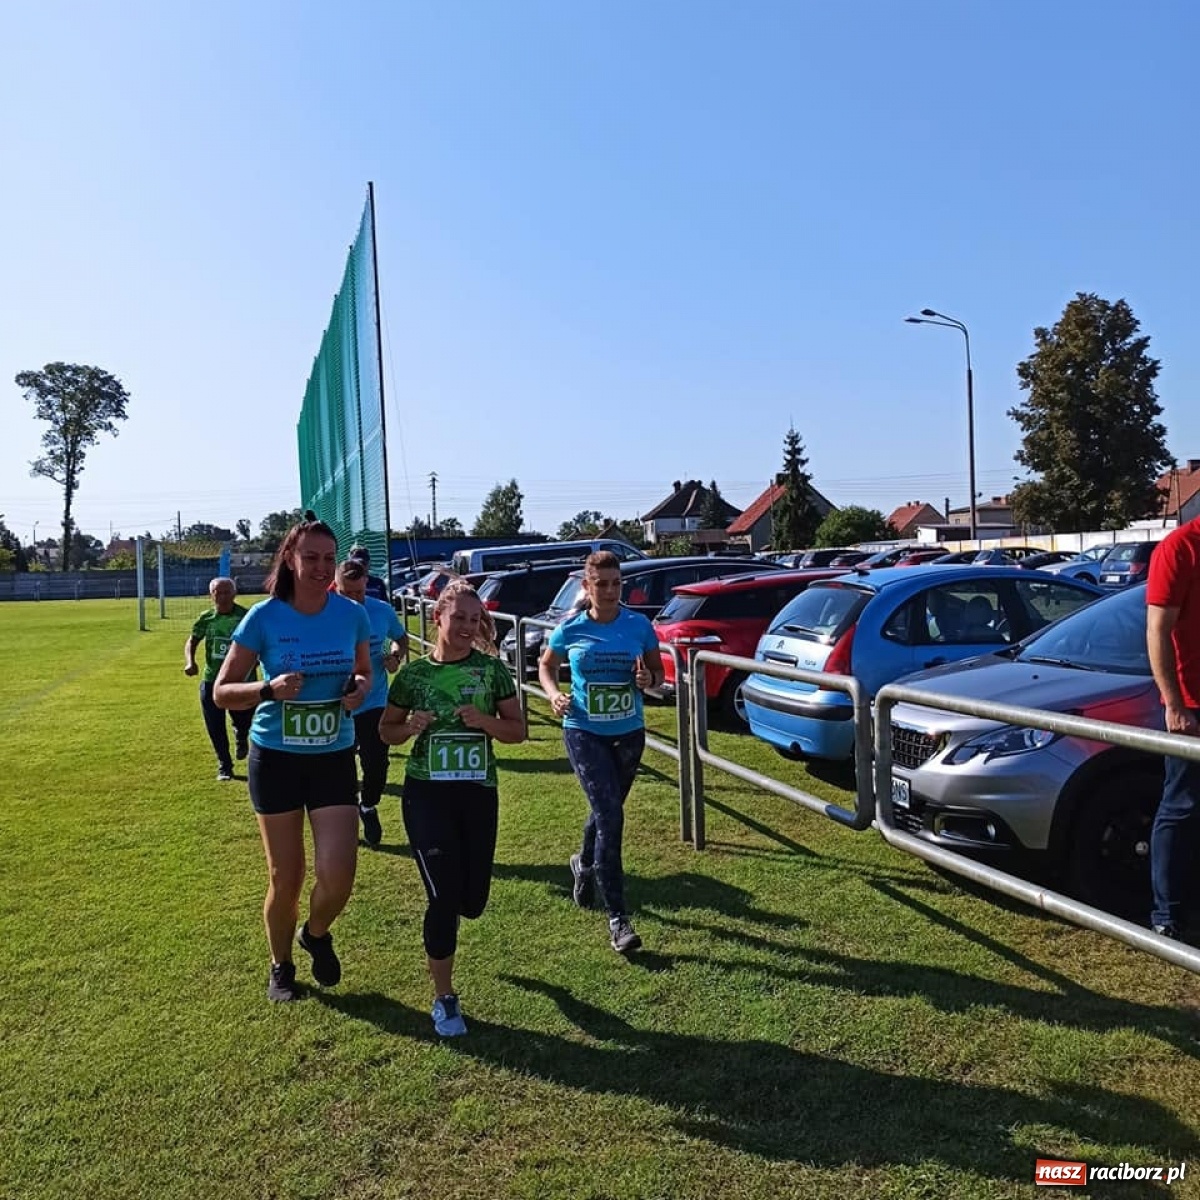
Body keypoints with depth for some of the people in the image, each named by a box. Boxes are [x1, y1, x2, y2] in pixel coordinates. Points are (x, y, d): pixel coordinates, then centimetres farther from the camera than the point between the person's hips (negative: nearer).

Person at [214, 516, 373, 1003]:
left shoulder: (352, 614, -5)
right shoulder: (264, 618, -12)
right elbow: (222, 692, -8)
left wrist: (360, 688, -12)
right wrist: (269, 689, -28)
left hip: (335, 757, 2)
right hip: (276, 757, -1)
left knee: (337, 875, -7)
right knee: (285, 878, 9)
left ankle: (316, 934, 29)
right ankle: (280, 967, 37)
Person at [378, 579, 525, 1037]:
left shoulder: (491, 668, -1)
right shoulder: (414, 673, -3)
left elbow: (518, 730, 1)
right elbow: (386, 730, 8)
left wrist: (484, 721, -18)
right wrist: (410, 727, -14)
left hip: (479, 792, 2)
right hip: (426, 792, -2)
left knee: (472, 903, 8)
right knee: (444, 897, -7)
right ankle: (444, 999, 14)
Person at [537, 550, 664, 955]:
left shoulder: (639, 625, -5)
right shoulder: (570, 628, -7)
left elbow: (658, 671, 5)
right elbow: (546, 667, 9)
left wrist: (649, 679, -18)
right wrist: (554, 694, -11)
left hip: (629, 734, 3)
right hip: (584, 734, -3)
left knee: (606, 811, 20)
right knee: (610, 816, -13)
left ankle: (584, 865, 53)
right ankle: (617, 918, -6)